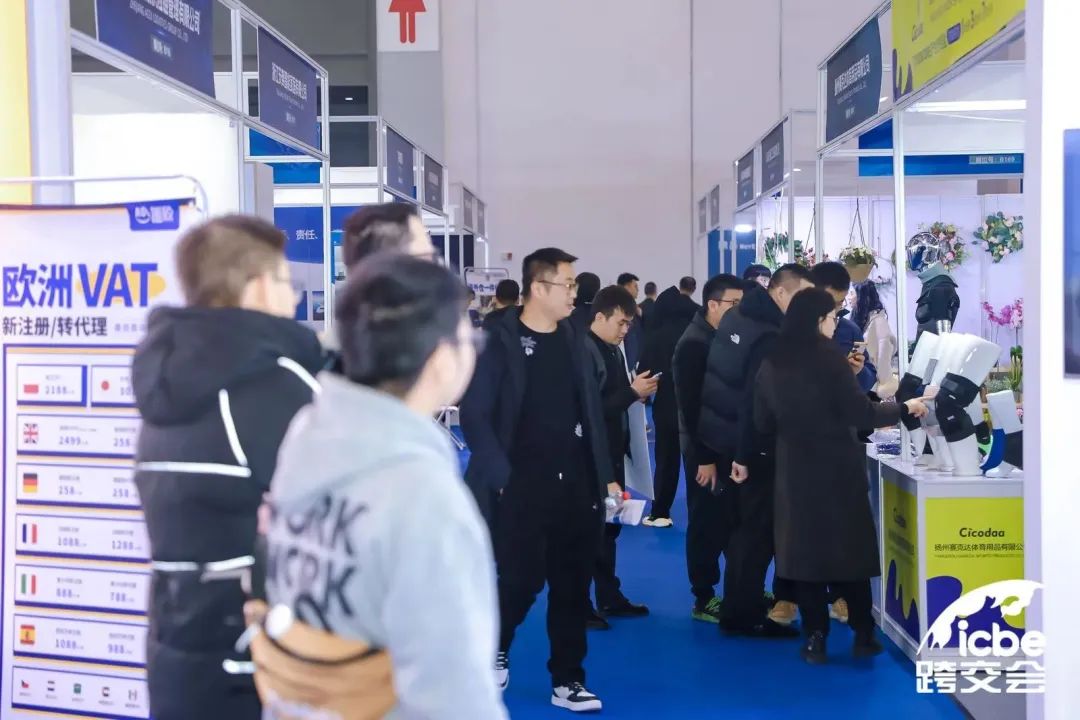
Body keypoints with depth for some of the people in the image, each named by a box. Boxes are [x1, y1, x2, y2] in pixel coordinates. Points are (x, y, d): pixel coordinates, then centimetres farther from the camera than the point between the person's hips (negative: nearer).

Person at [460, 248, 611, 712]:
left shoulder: (574, 340, 9)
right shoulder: (502, 343, -8)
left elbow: (592, 411, 12)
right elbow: (474, 415, -10)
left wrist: (605, 475, 8)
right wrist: (501, 476, -14)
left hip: (576, 484, 5)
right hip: (522, 487, -5)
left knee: (572, 585, 8)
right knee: (523, 579, -1)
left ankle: (567, 680, 20)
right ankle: (495, 648, 28)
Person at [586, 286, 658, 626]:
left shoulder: (614, 350, 10)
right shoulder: (585, 352, -16)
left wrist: (638, 393, -2)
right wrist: (632, 392, -21)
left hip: (614, 451, 9)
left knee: (609, 523, 16)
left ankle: (609, 597, 26)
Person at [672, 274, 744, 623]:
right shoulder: (693, 344, -13)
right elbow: (691, 406, -17)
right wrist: (704, 457, -19)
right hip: (706, 450, -7)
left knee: (734, 521, 12)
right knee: (707, 524, 1)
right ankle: (704, 599, 10)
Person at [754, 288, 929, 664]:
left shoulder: (771, 362, 2)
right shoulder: (829, 355, -12)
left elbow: (762, 423, 7)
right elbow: (859, 412, -14)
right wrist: (904, 408, -1)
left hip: (794, 469, 4)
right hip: (837, 467, -3)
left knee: (804, 547, 8)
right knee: (851, 545, 8)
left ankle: (815, 638, 8)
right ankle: (863, 635, 14)